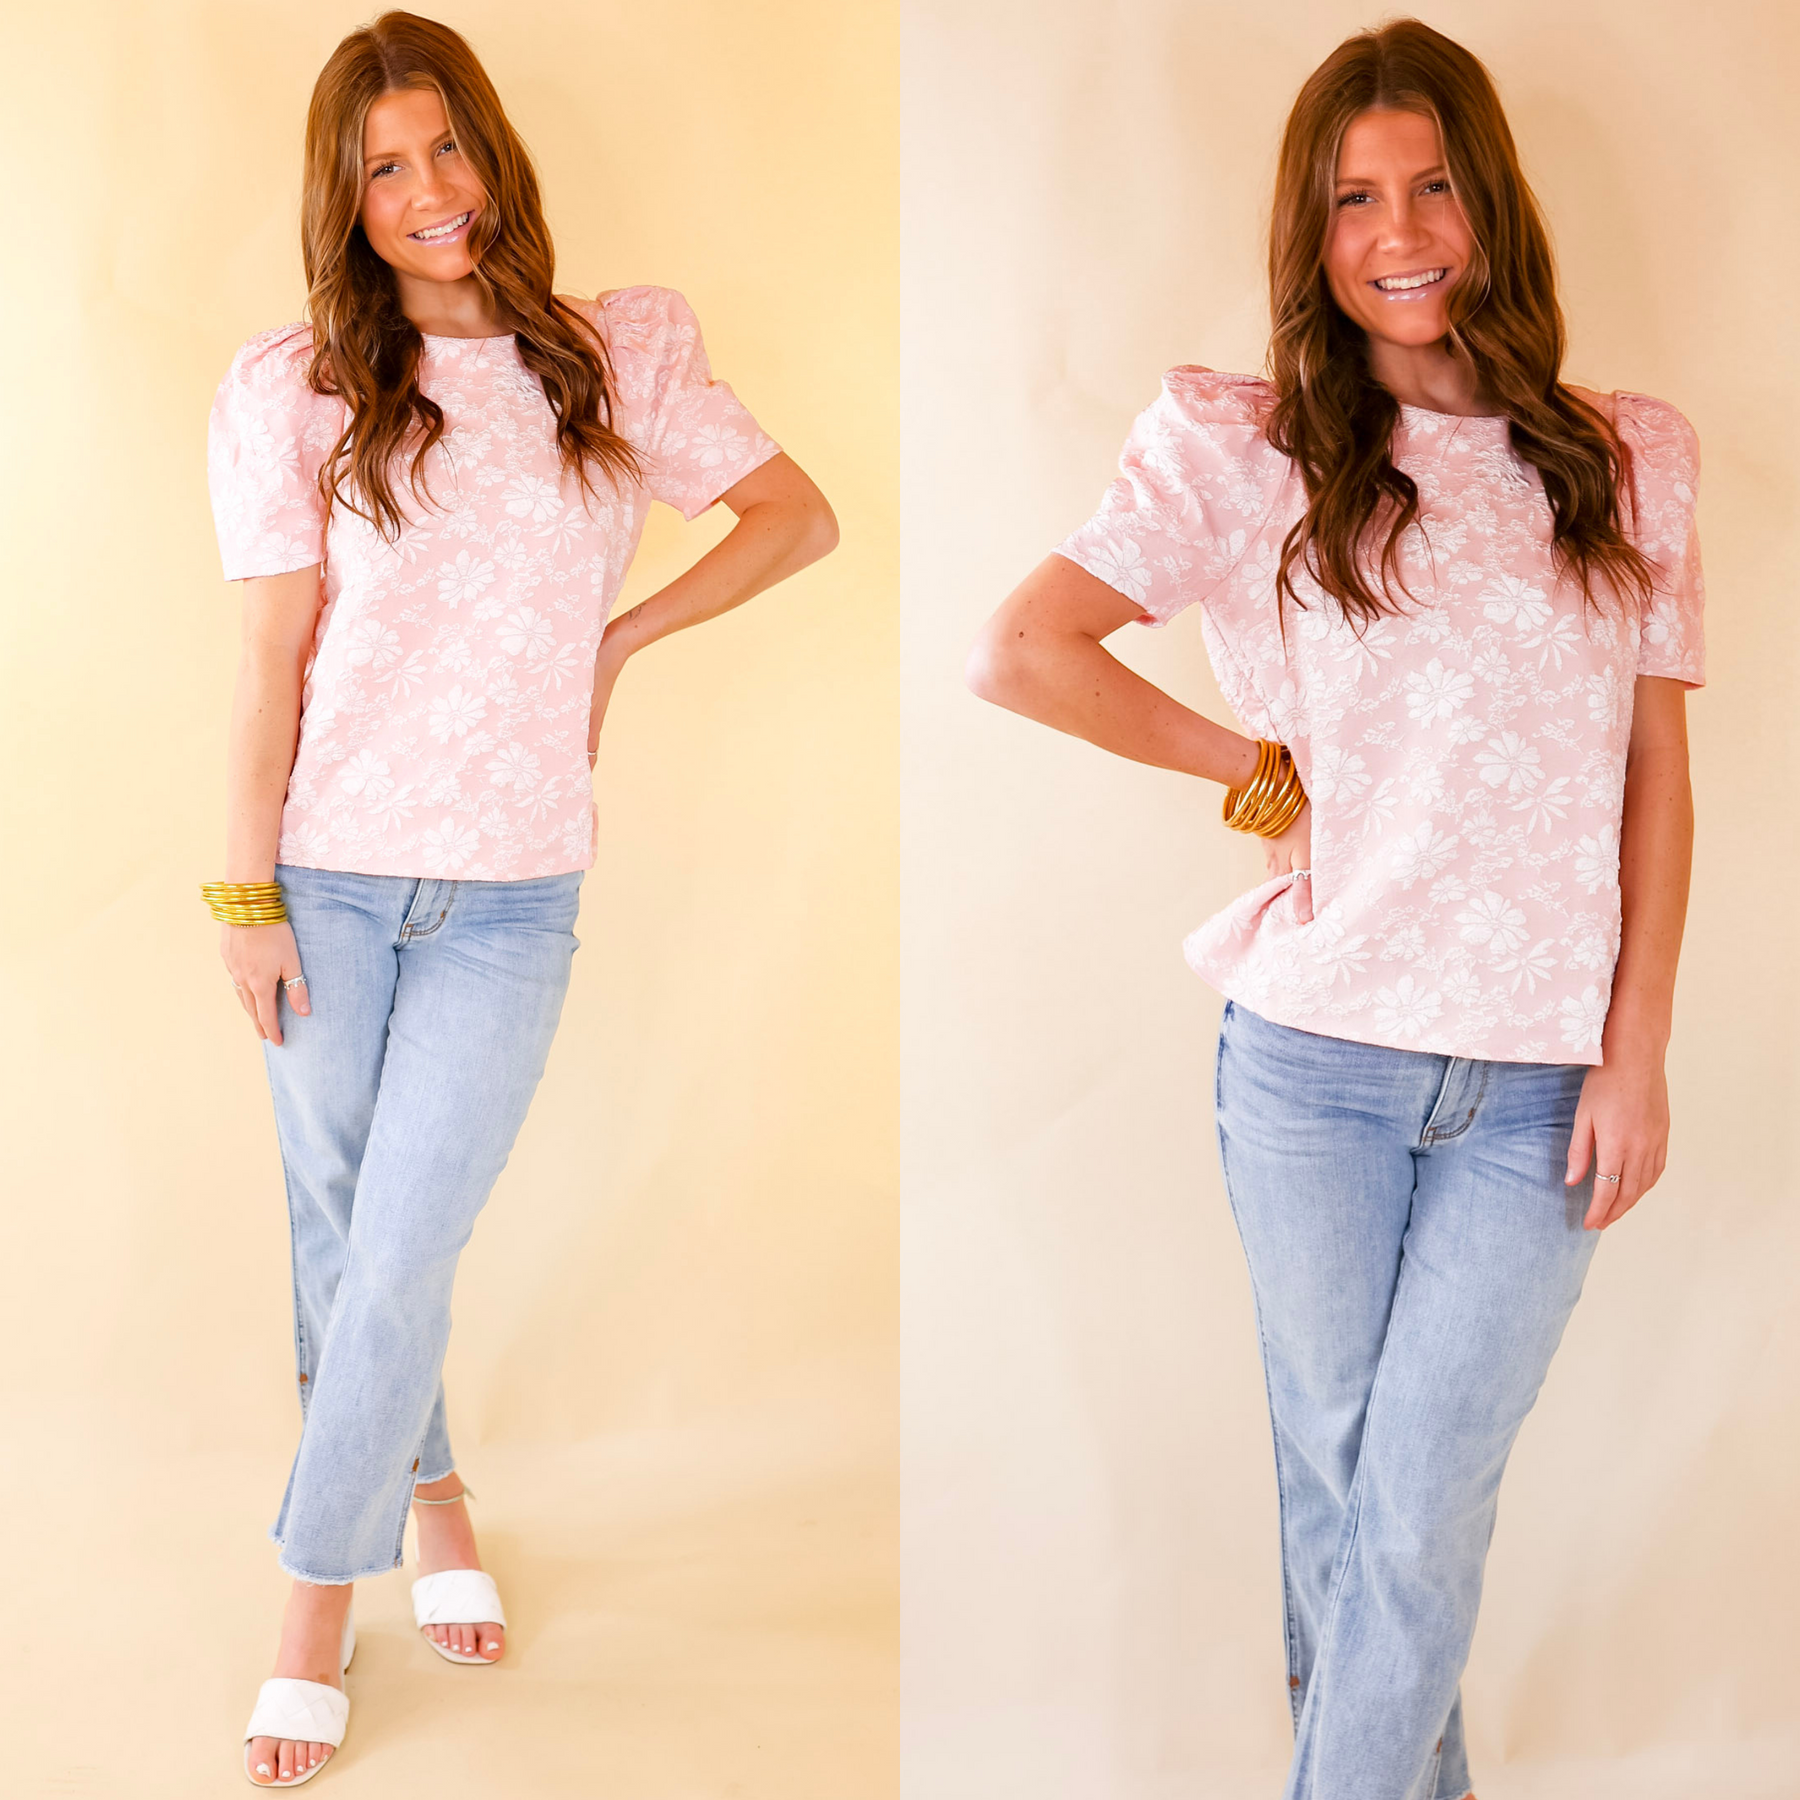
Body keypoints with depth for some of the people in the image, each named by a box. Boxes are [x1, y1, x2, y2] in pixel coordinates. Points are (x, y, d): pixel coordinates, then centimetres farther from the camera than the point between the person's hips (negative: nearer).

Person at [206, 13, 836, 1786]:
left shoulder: (617, 359, 2)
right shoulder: (297, 386, -1)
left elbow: (799, 516, 9)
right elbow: (272, 656, -2)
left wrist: (623, 638, 1)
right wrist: (245, 893, -4)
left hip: (511, 899, -1)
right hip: (328, 875, 1)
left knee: (397, 1259, -4)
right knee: (340, 1241, 11)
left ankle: (314, 1619, 13)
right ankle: (433, 1499, 36)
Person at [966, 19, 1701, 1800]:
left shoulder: (1630, 458, 7)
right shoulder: (1243, 447, -2)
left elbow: (1656, 774, 6)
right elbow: (1016, 651, -12)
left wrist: (1639, 1051, 1)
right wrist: (1245, 764, -5)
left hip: (1542, 1078, 1)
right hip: (1314, 1055, 0)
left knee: (1420, 1518, 1)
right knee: (1331, 1482, 13)